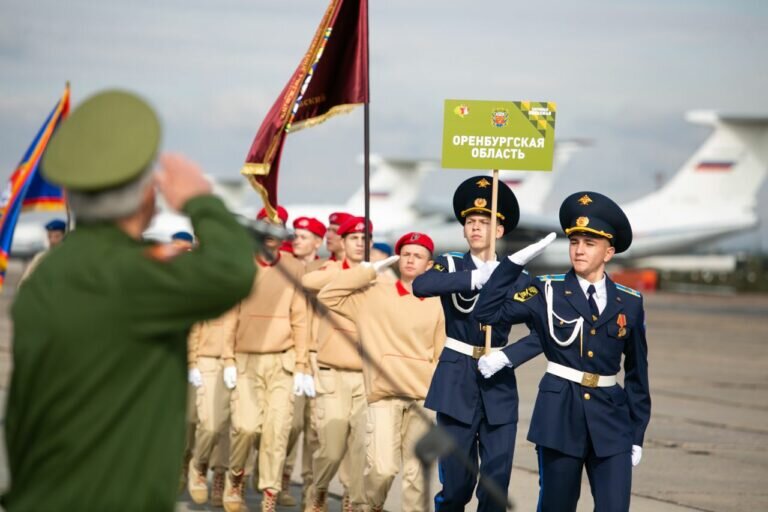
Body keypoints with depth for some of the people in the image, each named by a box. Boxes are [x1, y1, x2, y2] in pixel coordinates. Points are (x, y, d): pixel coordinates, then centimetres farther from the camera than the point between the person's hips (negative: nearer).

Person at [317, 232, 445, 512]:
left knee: (417, 472, -1)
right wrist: (369, 271, 1)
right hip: (384, 396, -2)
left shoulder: (436, 305, 10)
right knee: (382, 468, -12)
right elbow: (328, 296, 0)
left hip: (422, 397, 2)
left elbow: (442, 356, 13)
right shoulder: (374, 294, 6)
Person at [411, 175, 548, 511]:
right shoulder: (451, 267, 2)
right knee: (456, 480, -1)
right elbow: (420, 285, -22)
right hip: (456, 383, -1)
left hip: (498, 385, 1)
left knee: (497, 480, -1)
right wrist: (475, 278, -28)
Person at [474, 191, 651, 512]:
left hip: (610, 417, 1)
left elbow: (637, 373, 11)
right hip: (560, 416, -1)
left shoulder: (629, 303, 5)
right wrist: (516, 261, -8)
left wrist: (637, 435, 10)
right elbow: (487, 312, -6)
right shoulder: (547, 292, 1)